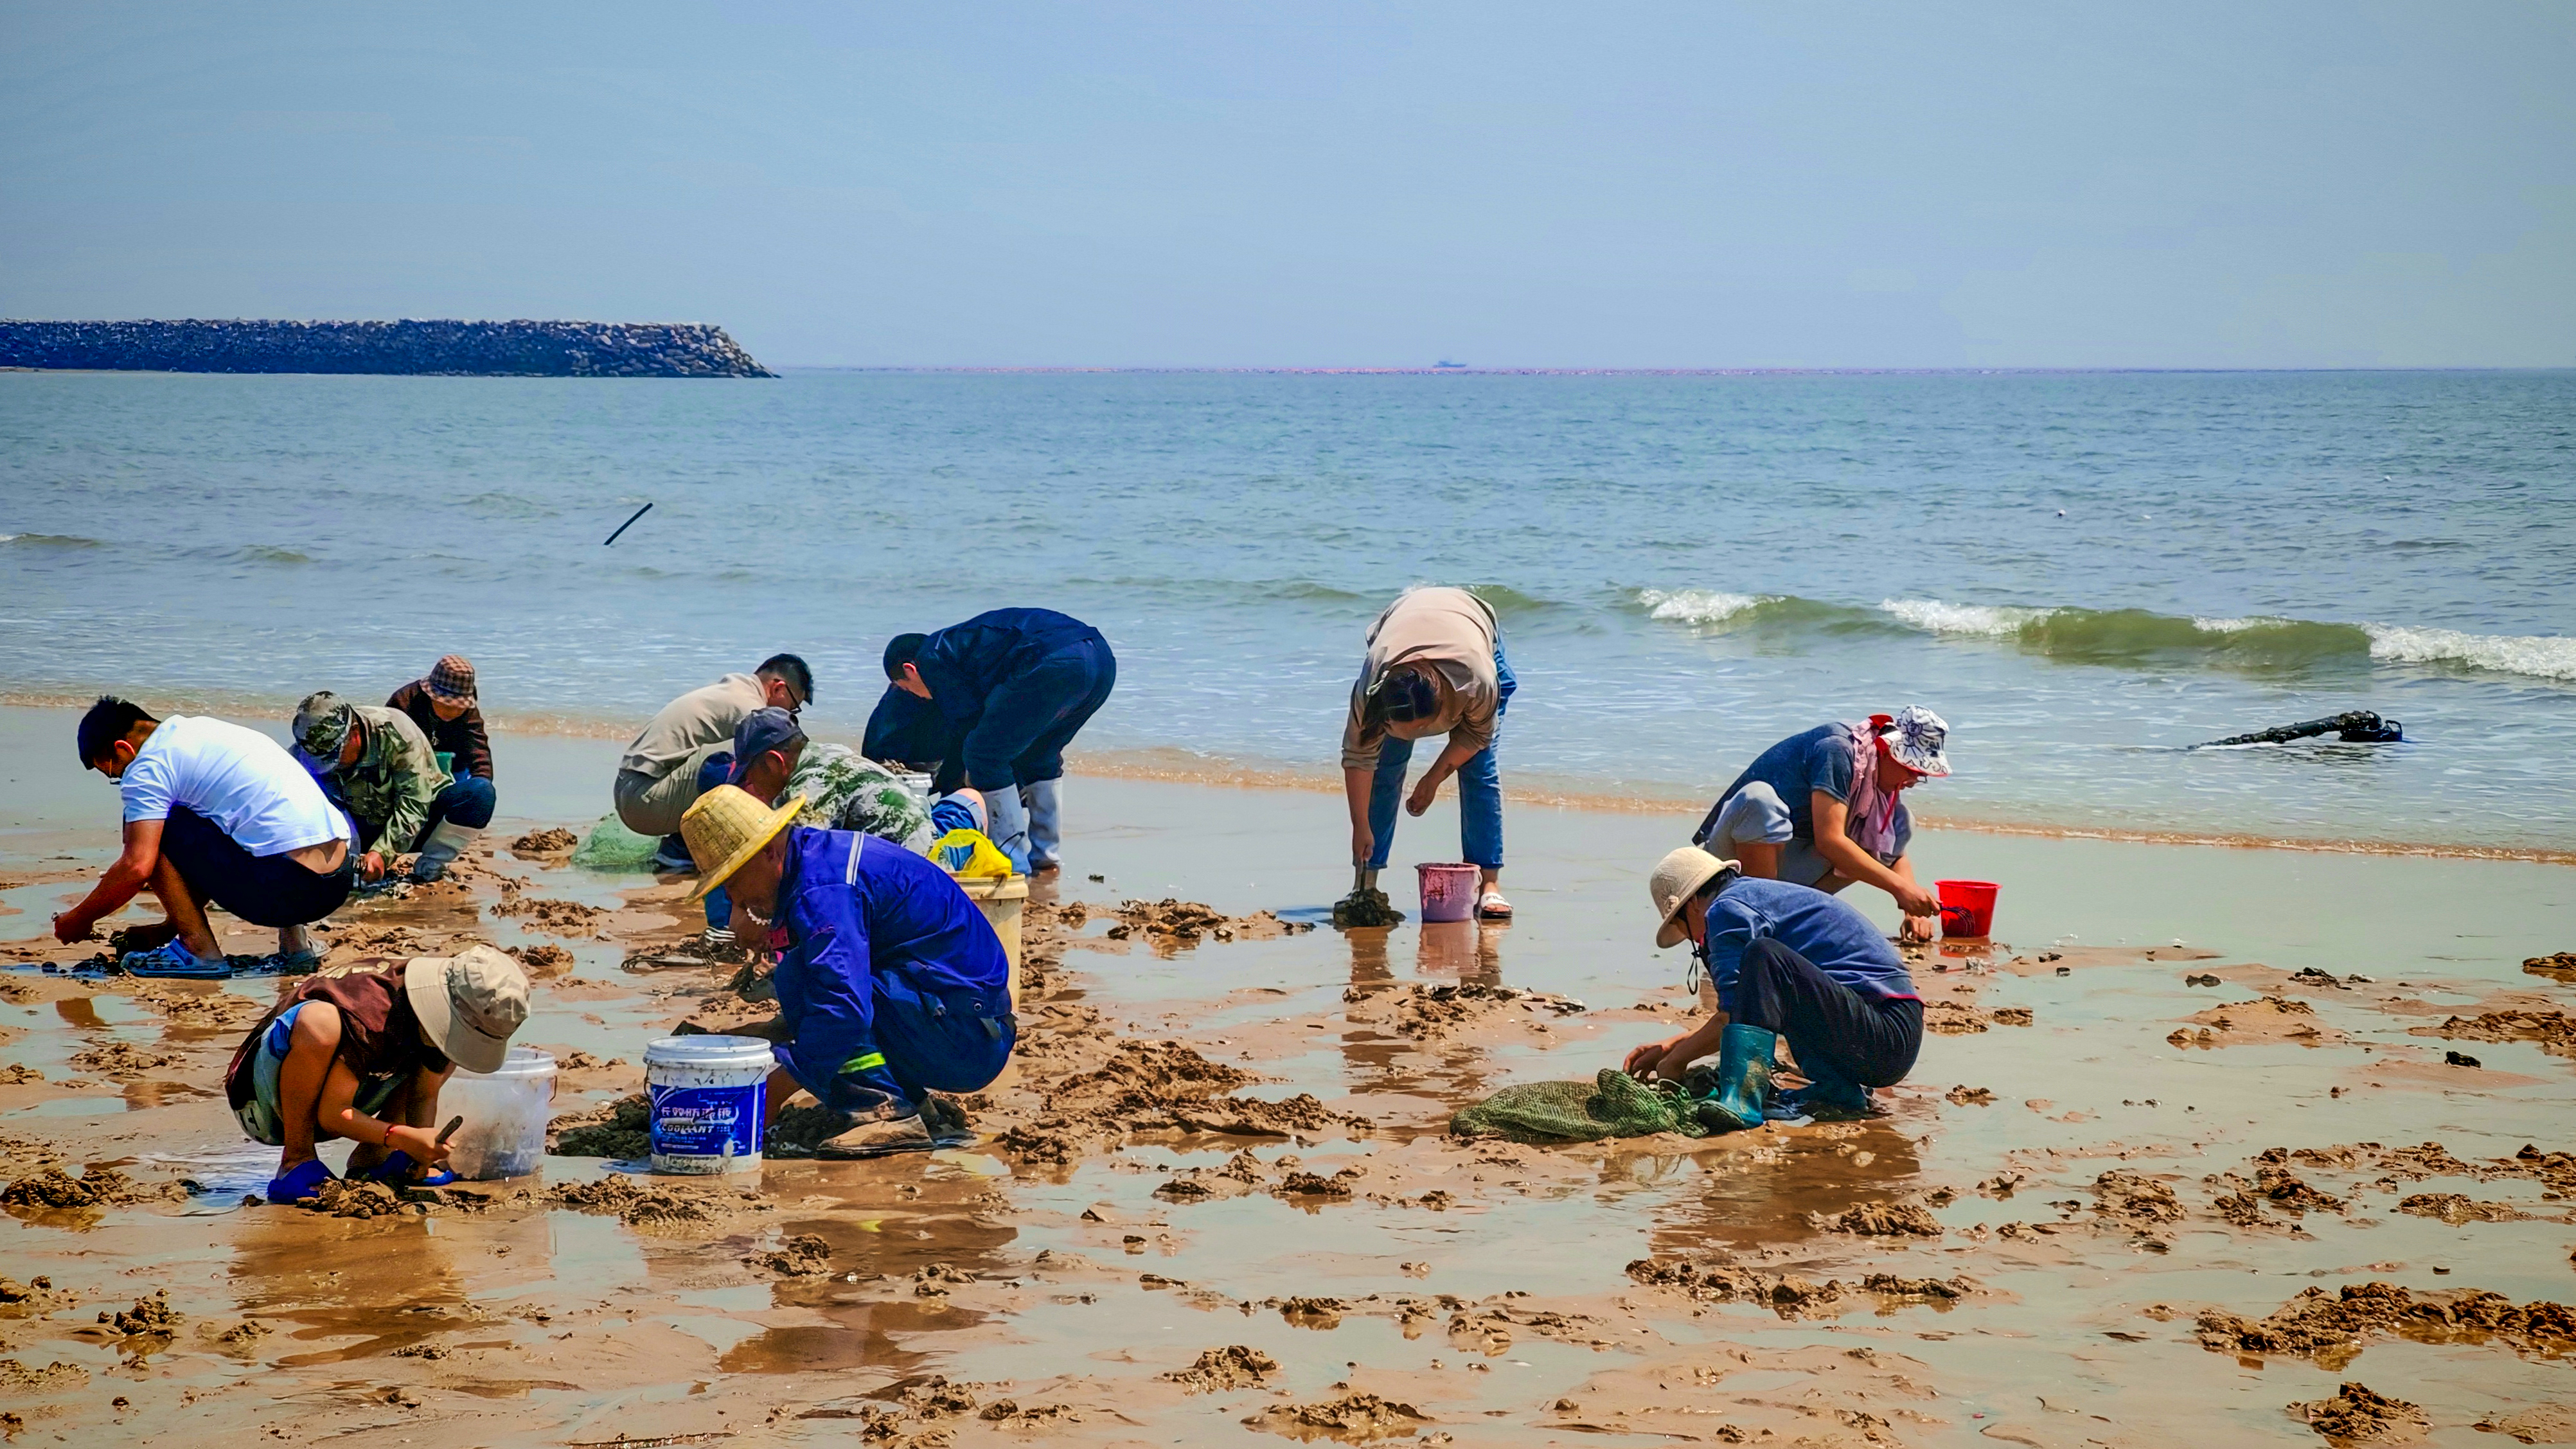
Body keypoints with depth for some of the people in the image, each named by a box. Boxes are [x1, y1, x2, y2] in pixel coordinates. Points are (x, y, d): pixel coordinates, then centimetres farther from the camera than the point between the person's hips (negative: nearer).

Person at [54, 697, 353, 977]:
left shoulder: (149, 765, -3)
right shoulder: (199, 728, 26)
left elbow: (137, 867, -11)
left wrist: (78, 920, 5)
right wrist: (170, 926, 33)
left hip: (285, 888, -9)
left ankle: (200, 950, 1)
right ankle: (294, 941, 18)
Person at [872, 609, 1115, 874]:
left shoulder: (931, 657, 12)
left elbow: (967, 722, 8)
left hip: (1054, 664, -9)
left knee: (983, 756, 4)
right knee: (1039, 755, 28)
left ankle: (1014, 859, 4)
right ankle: (1045, 853, 29)